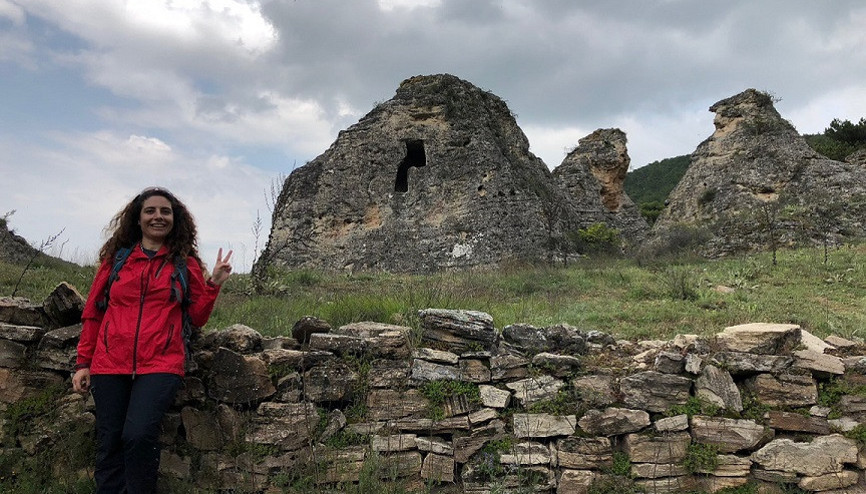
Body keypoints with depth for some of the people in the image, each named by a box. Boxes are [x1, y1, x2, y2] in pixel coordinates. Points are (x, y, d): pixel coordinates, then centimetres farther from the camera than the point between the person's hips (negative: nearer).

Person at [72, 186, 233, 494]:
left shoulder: (186, 262, 7)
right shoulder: (116, 257, 10)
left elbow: (198, 318, 6)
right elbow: (93, 312, 14)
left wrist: (214, 284, -7)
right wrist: (83, 363, 11)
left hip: (161, 364, -2)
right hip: (110, 364, 2)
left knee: (139, 435, -21)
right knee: (109, 443, 3)